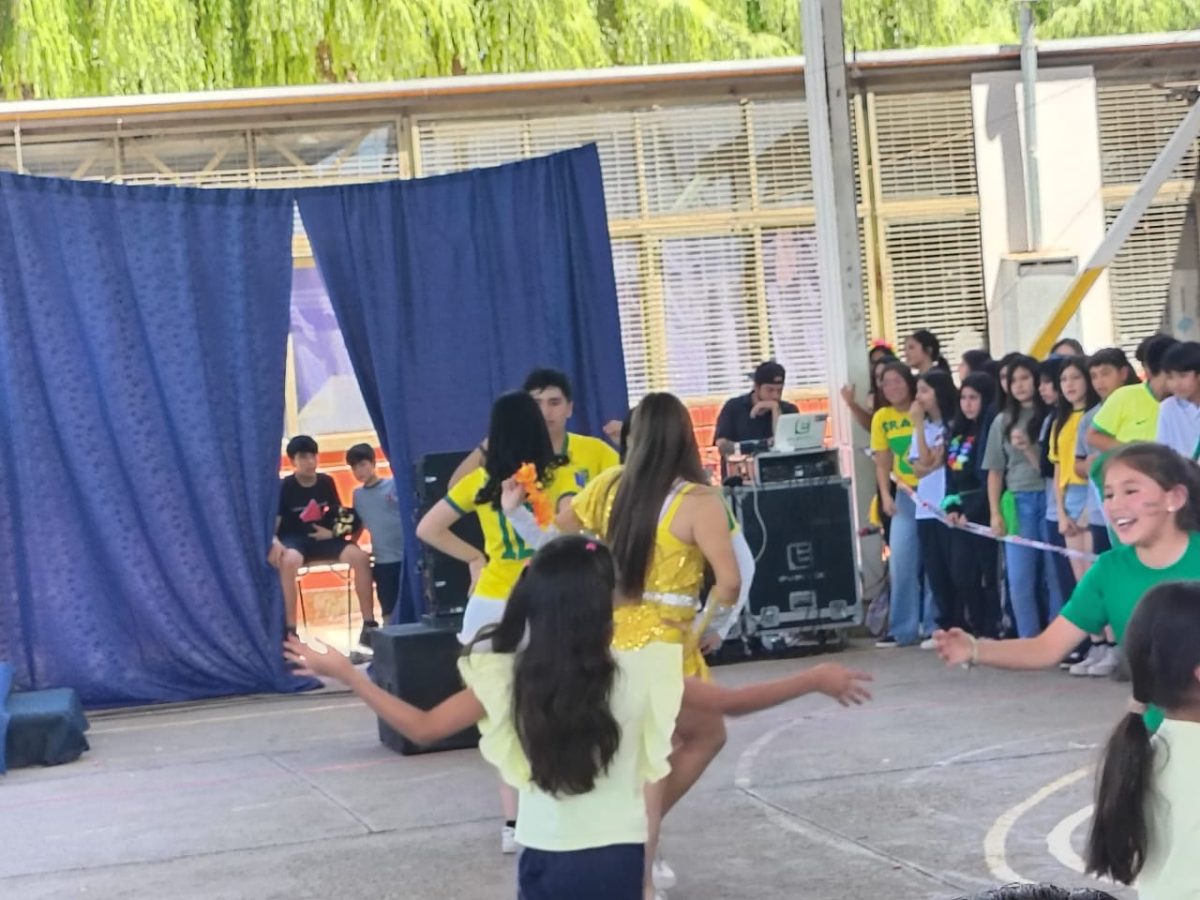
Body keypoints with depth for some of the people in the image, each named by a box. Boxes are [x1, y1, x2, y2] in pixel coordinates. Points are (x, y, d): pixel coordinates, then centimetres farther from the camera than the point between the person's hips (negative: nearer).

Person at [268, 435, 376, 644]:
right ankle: (289, 630, -35)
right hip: (294, 540, -4)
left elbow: (339, 513, 16)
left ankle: (369, 624, -16)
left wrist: (334, 532, -6)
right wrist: (274, 542, -32)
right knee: (288, 562, -41)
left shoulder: (326, 482, 5)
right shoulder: (284, 487, -7)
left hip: (324, 537, 4)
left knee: (361, 557, -23)